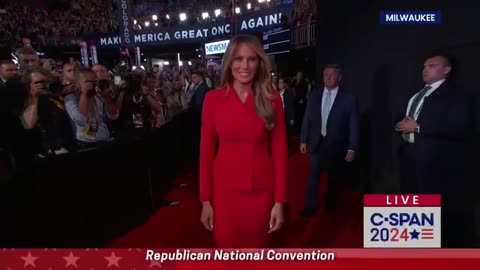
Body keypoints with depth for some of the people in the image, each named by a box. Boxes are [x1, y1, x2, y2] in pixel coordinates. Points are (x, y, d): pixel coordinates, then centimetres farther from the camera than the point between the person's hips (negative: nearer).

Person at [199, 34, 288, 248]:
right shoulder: (213, 99, -3)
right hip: (224, 190, 0)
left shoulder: (272, 99, -2)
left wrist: (279, 200, -5)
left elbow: (279, 150, -2)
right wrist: (205, 200, -2)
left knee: (258, 248, 17)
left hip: (261, 191, 1)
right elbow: (206, 151, -1)